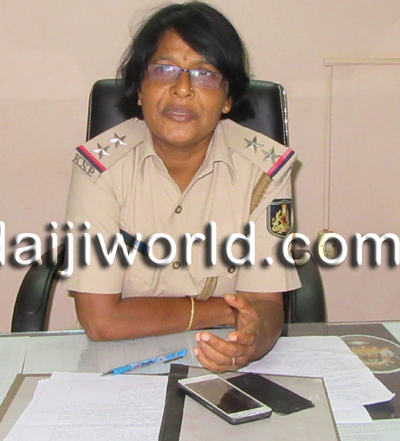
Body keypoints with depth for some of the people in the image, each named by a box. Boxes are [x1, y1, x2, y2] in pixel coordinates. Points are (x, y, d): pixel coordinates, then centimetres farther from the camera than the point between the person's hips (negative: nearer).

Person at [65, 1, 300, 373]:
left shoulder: (263, 167, -8)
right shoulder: (102, 164, -13)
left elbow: (266, 301, -10)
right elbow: (100, 319, -16)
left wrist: (254, 337, -34)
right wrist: (224, 309, -13)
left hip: (225, 369, 3)